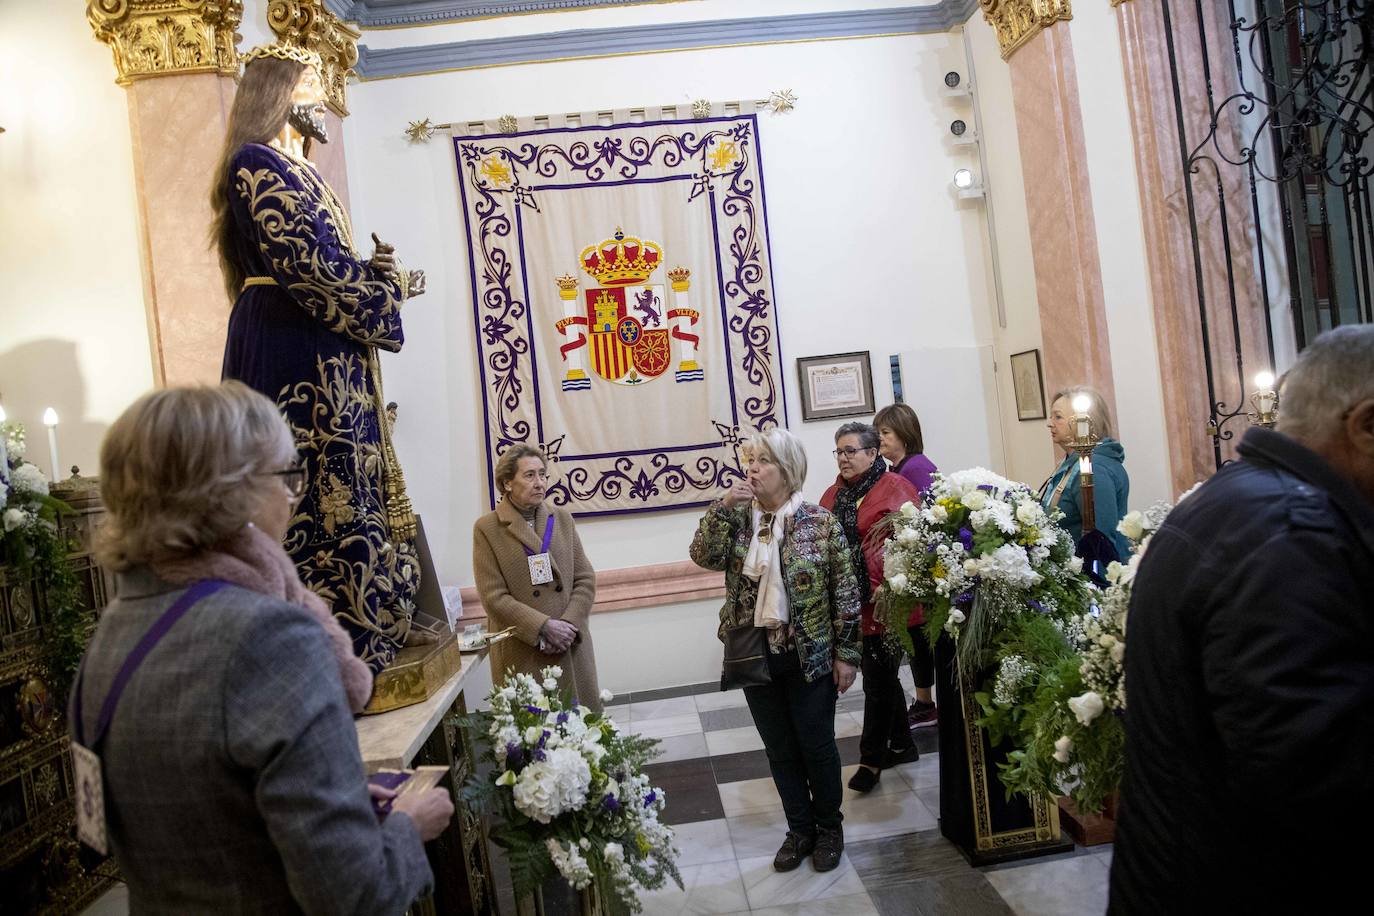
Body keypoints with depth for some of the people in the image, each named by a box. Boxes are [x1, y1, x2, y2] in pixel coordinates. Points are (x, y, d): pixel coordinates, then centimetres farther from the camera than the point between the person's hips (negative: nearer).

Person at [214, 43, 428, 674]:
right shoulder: (259, 163, -9)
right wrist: (392, 286, -5)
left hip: (320, 359, 10)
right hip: (296, 354, -10)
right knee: (326, 491, -8)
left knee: (338, 488, 11)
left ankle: (351, 636, 19)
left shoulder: (291, 168, 21)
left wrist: (370, 269, 5)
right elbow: (307, 266, -17)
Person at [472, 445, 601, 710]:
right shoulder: (487, 529, -3)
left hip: (572, 648, 4)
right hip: (523, 654, -3)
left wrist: (568, 625, -8)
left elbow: (585, 579, 6)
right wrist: (544, 627, -15)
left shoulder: (562, 518, 9)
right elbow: (494, 597, -8)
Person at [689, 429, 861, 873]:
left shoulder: (820, 522, -9)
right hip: (755, 656, 4)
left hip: (810, 656, -3)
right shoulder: (738, 518, 2)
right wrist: (722, 506, -21)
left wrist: (847, 654, -6)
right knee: (780, 750, 15)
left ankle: (829, 826, 33)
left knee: (816, 745, 10)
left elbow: (845, 592, -6)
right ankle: (800, 829, 33)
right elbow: (704, 556, -13)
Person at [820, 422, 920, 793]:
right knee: (880, 676, 18)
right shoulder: (834, 494, 11)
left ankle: (871, 759, 16)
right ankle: (901, 745, 35)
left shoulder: (895, 488, -8)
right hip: (851, 605, 7)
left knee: (878, 680, 2)